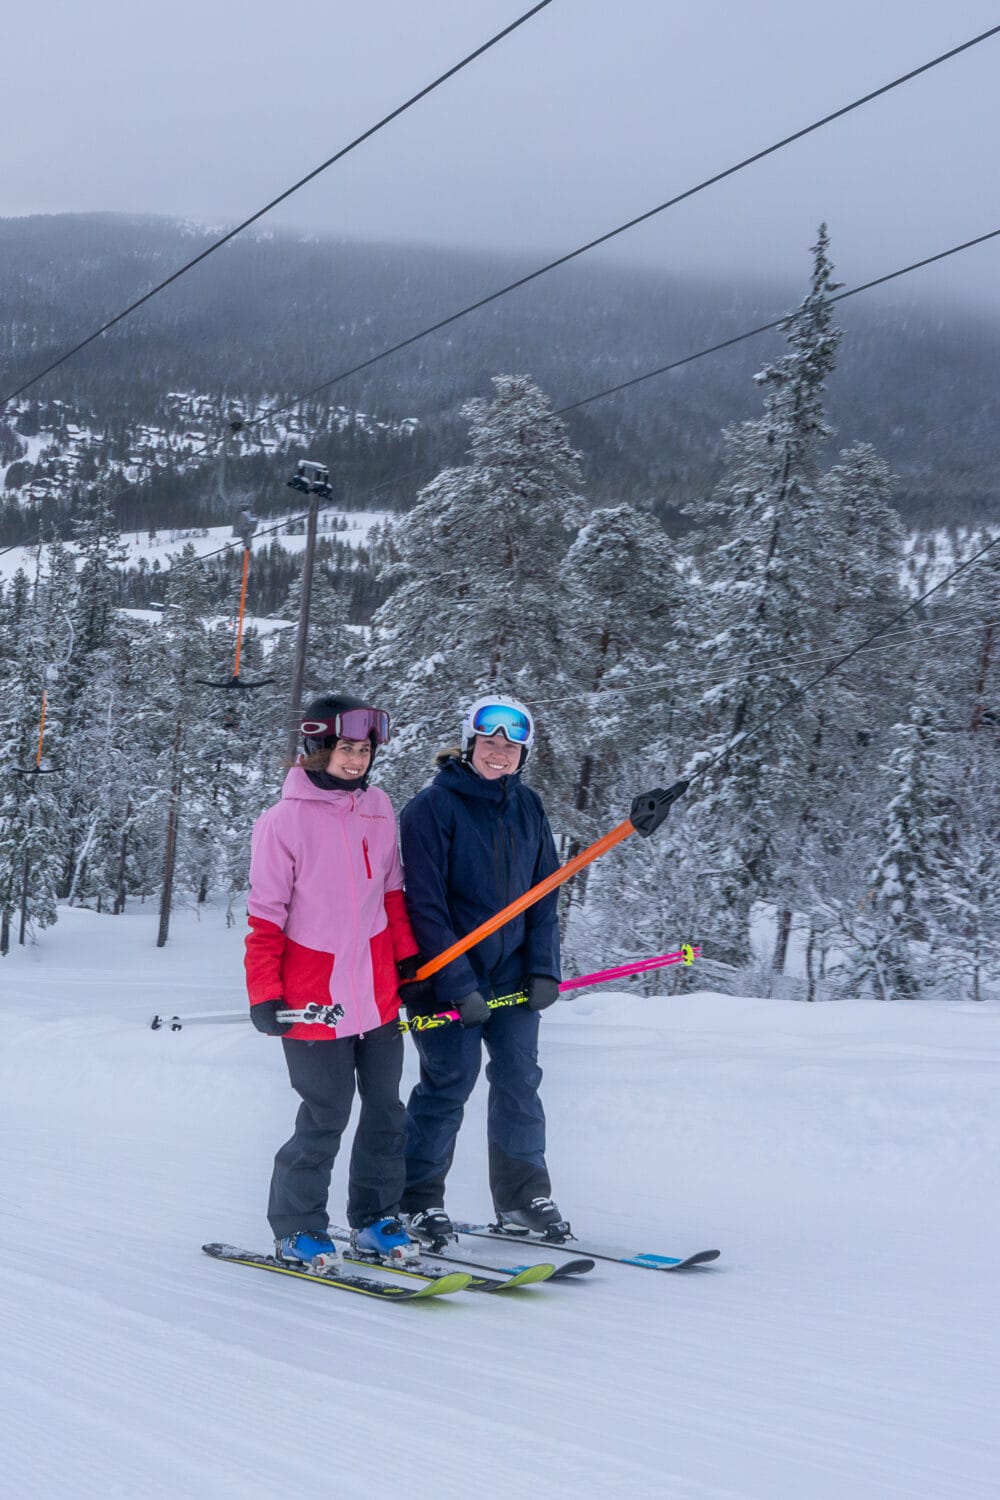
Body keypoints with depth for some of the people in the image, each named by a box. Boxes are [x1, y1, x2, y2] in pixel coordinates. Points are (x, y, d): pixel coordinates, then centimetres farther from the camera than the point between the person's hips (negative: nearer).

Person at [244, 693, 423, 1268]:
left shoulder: (379, 808, 6)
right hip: (315, 1000, -5)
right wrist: (265, 995, -10)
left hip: (379, 994, 5)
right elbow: (265, 917, -7)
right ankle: (297, 1230, 17)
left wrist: (408, 960, 13)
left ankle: (376, 1218, 25)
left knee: (386, 1109, 10)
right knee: (326, 1118, -1)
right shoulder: (284, 820, -9)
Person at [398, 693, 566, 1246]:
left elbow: (544, 893, 11)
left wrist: (543, 969, 0)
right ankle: (417, 1201, 12)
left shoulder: (527, 807, 7)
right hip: (449, 975, -5)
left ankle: (523, 1198, 18)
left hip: (511, 971, 5)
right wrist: (458, 984, -17)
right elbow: (425, 905, -14)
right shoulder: (433, 807, -12)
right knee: (449, 1082, -3)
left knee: (520, 1080, 6)